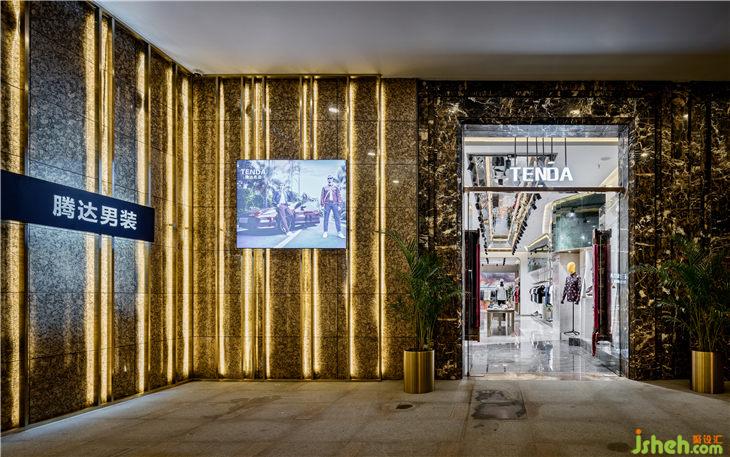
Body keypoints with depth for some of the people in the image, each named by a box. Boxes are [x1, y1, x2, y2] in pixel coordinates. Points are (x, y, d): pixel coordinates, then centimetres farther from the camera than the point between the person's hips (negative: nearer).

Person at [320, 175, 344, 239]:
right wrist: (322, 205, 0)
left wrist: (339, 205, -1)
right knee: (326, 218, 0)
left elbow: (339, 196, 6)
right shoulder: (324, 188, 7)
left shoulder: (336, 187, 6)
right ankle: (325, 232, 5)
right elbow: (322, 197, 7)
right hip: (327, 204, 0)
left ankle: (339, 233, -2)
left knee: (337, 218, -4)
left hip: (334, 204, 0)